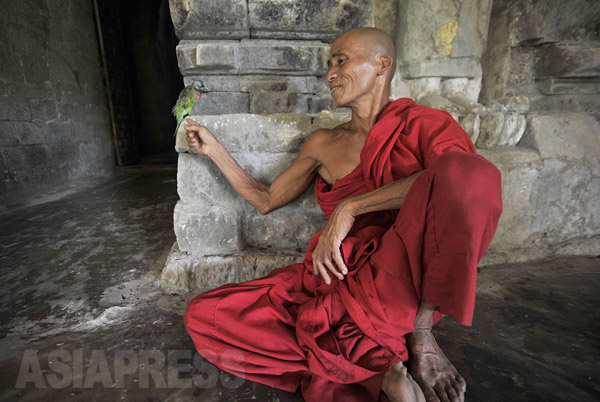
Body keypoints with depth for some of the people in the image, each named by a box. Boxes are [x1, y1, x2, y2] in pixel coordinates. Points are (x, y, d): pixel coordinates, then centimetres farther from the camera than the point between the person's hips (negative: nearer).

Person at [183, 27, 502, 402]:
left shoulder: (423, 123, 3)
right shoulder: (323, 143, 15)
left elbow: (462, 175, -20)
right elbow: (266, 200, 18)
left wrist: (350, 207, -23)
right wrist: (214, 149, 16)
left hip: (405, 280, -3)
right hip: (338, 279, 4)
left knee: (472, 171, -29)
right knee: (202, 315, -9)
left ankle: (420, 333, -11)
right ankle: (374, 368, -15)